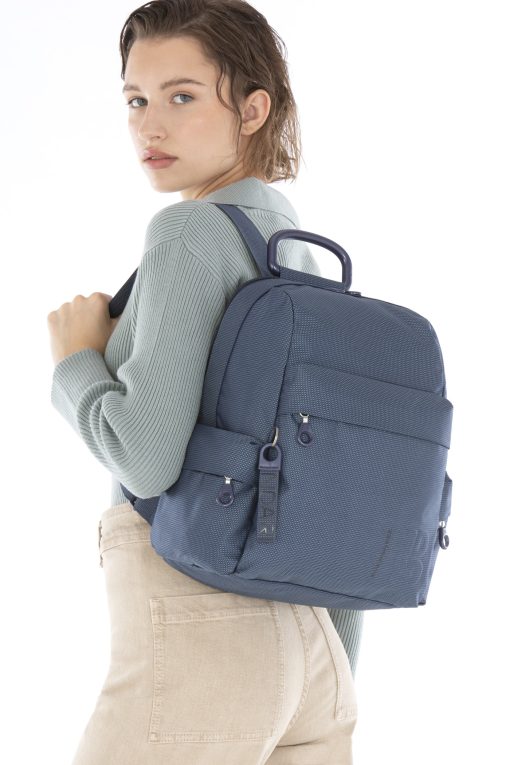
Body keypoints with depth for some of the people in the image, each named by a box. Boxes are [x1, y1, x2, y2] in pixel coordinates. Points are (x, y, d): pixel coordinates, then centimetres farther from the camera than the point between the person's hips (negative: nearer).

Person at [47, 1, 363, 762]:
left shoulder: (192, 230, -9)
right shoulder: (308, 267, 17)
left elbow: (147, 457, -20)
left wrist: (76, 362, -1)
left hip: (195, 641, -8)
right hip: (305, 647, 9)